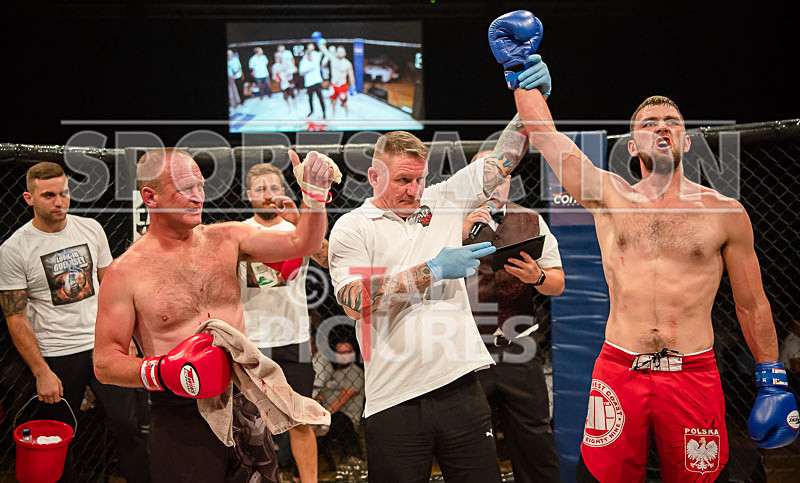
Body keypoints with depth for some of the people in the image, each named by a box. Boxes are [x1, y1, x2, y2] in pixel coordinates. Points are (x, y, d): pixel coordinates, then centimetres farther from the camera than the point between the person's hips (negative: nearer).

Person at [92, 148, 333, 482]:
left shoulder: (226, 239, 3)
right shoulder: (126, 272, -7)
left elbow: (302, 244, 1)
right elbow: (105, 363, -6)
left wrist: (314, 194, -15)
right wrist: (159, 372, -23)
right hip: (180, 420, -4)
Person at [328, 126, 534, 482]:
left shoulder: (442, 203, 12)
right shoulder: (351, 228, 1)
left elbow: (505, 156, 15)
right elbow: (354, 300, -14)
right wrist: (433, 270, -12)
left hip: (459, 386, 3)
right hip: (394, 401, -3)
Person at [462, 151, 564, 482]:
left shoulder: (531, 221, 11)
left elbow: (558, 284, 10)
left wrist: (537, 277, -12)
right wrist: (460, 235, -18)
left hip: (518, 353, 2)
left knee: (535, 442, 6)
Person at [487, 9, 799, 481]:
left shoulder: (725, 211, 3)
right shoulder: (608, 196, 3)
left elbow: (752, 305, 8)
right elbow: (545, 134, 0)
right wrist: (519, 66, 4)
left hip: (694, 376, 0)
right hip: (619, 369, 0)